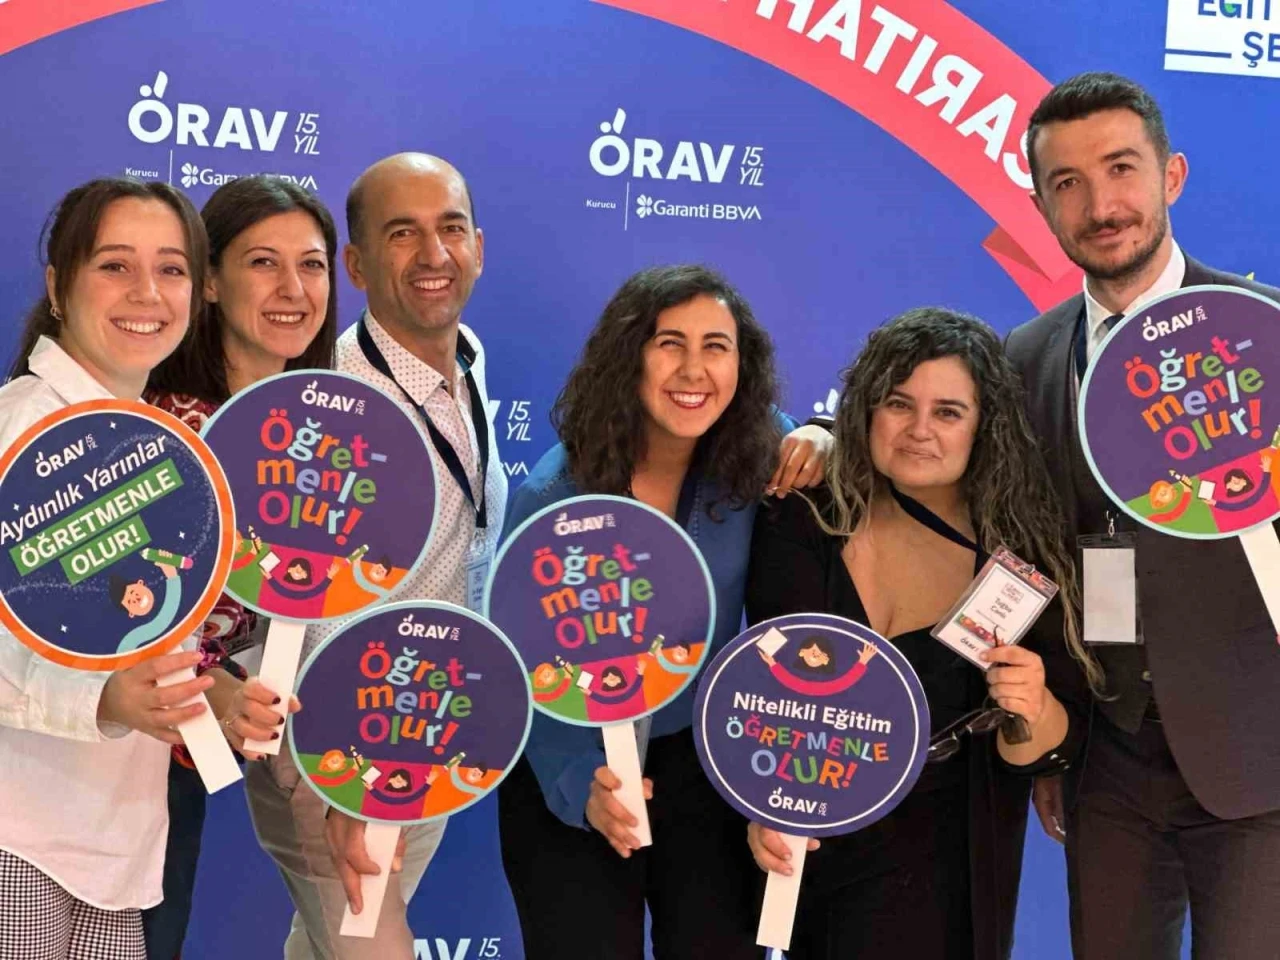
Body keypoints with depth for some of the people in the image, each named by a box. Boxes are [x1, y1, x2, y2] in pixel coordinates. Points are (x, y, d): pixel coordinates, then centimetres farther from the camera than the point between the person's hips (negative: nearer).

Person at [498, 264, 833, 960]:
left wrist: (822, 441, -17)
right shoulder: (552, 497, -20)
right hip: (570, 771, -3)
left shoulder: (754, 458, -12)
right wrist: (582, 782, -32)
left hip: (706, 761, 3)